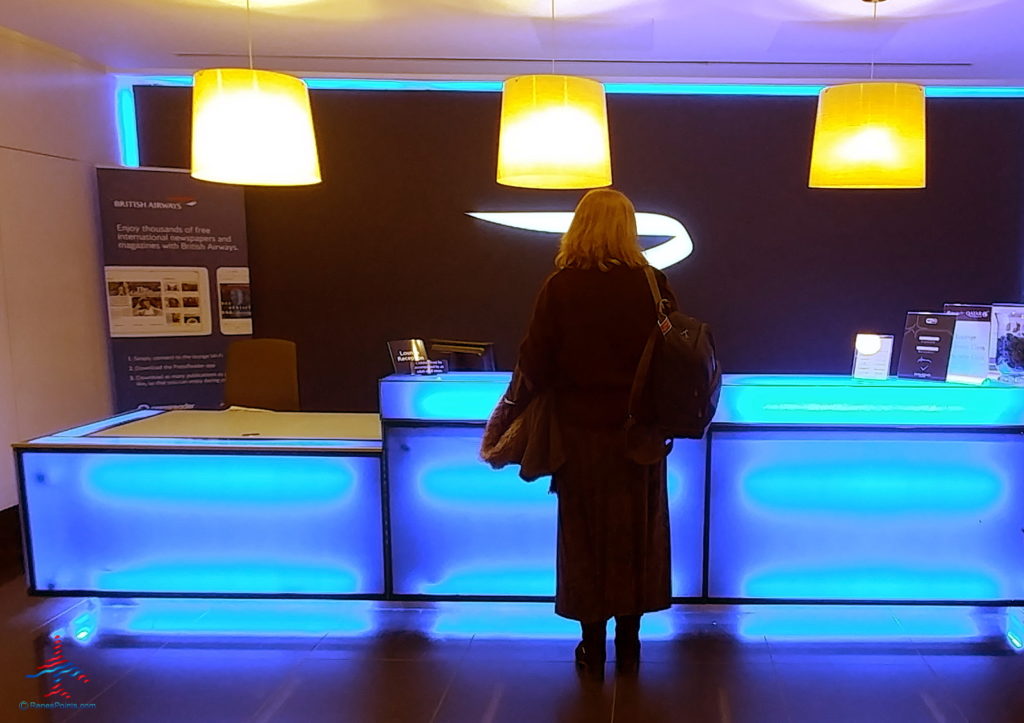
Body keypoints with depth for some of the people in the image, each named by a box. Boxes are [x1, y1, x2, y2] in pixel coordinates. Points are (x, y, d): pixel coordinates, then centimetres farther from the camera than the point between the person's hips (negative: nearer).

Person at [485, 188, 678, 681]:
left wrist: (508, 413, 6)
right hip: (639, 434, 1)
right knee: (635, 536, 15)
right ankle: (628, 648, 26)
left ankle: (594, 651, 23)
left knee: (585, 539, 13)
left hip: (581, 434, -1)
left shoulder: (560, 287, -10)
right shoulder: (652, 284, -7)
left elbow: (535, 365, -9)